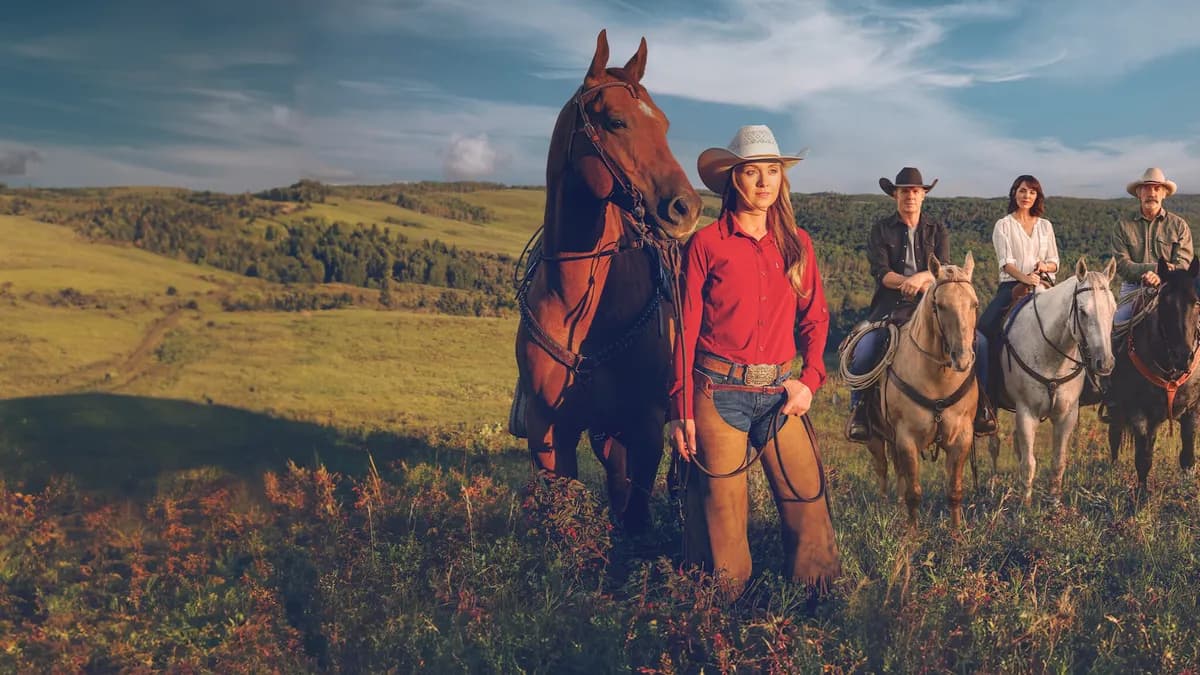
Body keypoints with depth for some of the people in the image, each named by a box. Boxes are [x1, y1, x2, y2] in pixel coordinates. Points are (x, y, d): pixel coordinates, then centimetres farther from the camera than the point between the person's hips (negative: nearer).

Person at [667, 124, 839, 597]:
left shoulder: (797, 243, 9)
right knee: (722, 510, 3)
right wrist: (682, 411, -4)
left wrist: (809, 380, -3)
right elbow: (686, 330, -2)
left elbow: (815, 318, 13)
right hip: (719, 392, -3)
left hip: (780, 393, 3)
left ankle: (820, 595, 23)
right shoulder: (706, 243, -2)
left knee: (808, 500, 3)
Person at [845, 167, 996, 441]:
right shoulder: (881, 230, 5)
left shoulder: (937, 230, 12)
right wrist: (911, 283, -21)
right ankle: (858, 410, -8)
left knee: (979, 342, -15)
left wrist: (922, 277, -25)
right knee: (863, 350, -27)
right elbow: (880, 272, -7)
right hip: (890, 308, -2)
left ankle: (982, 406, -2)